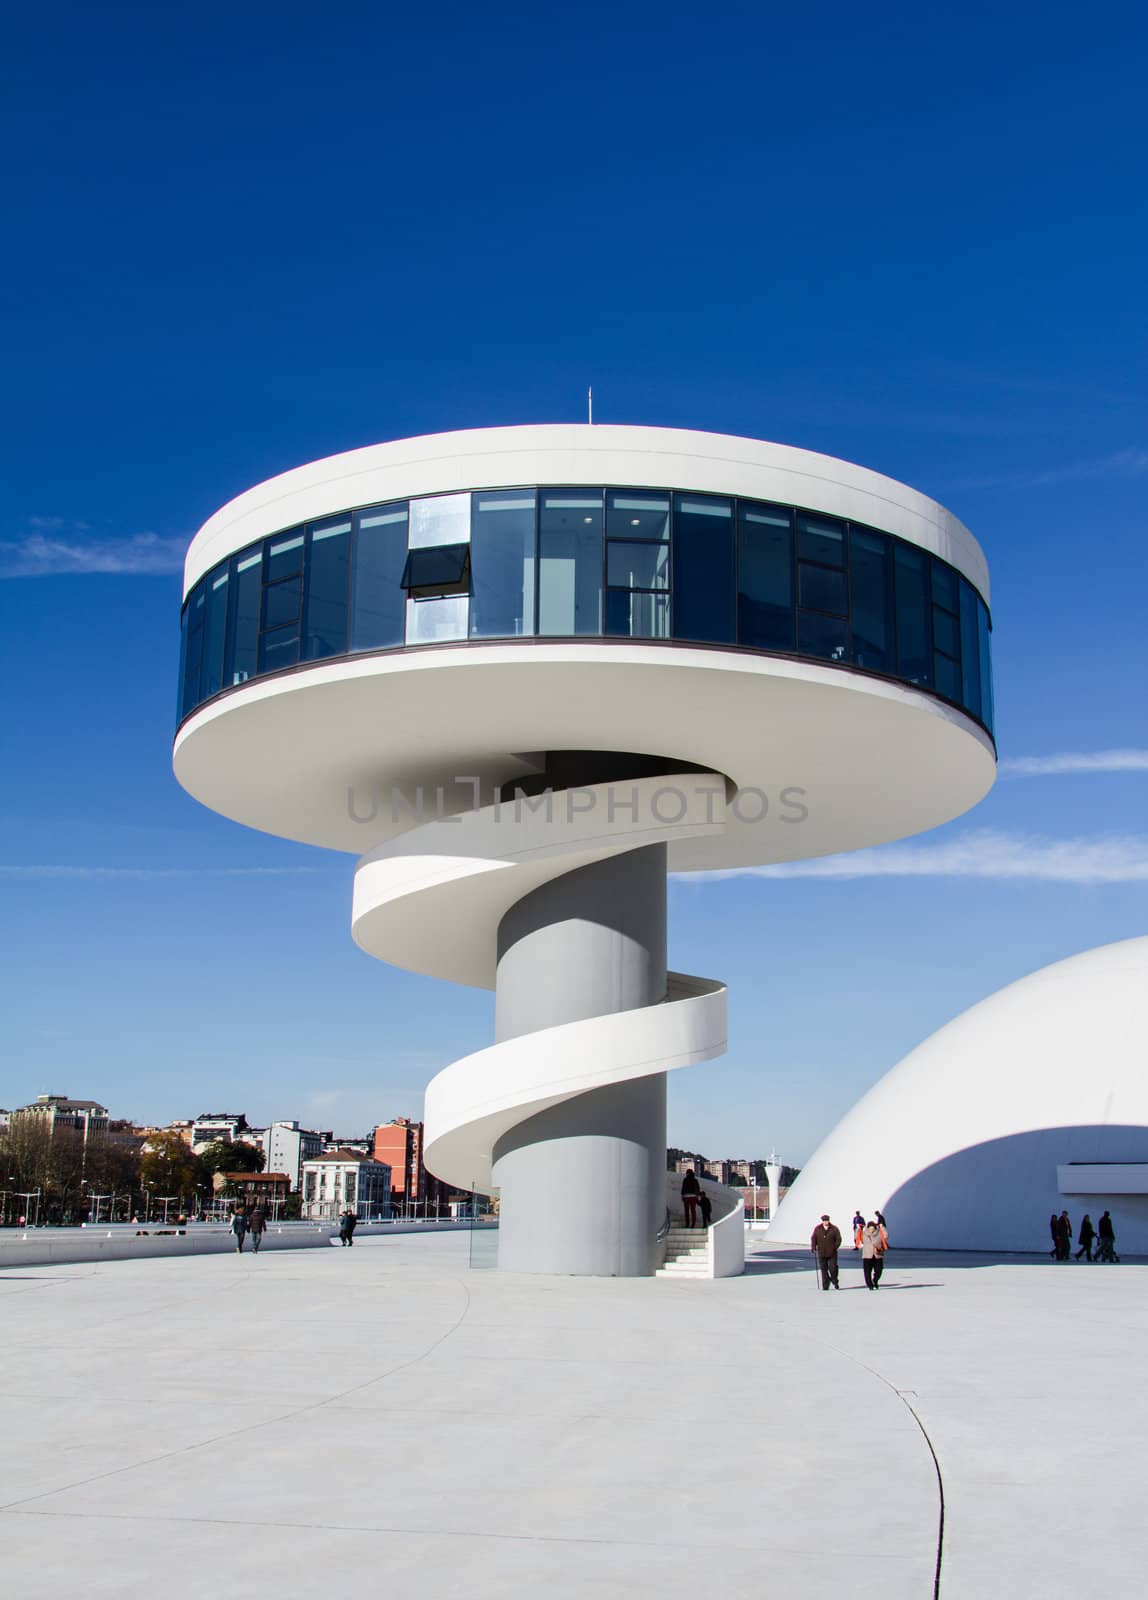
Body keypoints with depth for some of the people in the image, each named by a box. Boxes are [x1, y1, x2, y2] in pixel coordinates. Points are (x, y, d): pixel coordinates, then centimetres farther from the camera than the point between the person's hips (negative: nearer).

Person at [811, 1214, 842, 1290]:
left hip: (832, 1253, -2)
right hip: (821, 1253, 2)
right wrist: (813, 1248, -6)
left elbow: (838, 1239, 2)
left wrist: (835, 1247, -11)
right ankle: (825, 1286, 9)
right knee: (824, 1270, 3)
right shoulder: (817, 1229, 5)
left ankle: (835, 1281, 20)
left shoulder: (834, 1229, 1)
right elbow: (813, 1239, 6)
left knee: (833, 1268, -6)